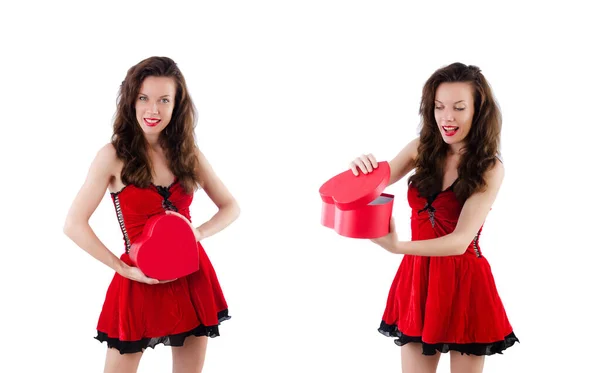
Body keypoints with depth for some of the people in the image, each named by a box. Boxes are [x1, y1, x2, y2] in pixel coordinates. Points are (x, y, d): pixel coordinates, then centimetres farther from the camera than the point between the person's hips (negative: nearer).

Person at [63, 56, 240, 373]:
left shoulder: (189, 153, 1)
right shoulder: (113, 156, -10)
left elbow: (230, 207, 9)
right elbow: (74, 225, -12)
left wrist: (199, 232, -10)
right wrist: (125, 270, -15)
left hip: (192, 278, 4)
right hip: (141, 281, -3)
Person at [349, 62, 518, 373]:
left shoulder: (490, 168, -13)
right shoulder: (422, 148, -1)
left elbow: (460, 241, -22)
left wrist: (397, 247, -37)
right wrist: (364, 170, -24)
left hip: (464, 282, -3)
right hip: (418, 276, 3)